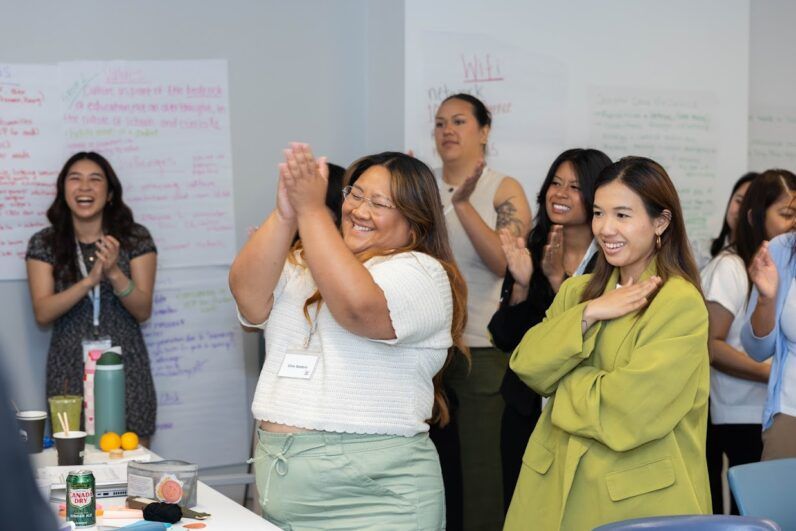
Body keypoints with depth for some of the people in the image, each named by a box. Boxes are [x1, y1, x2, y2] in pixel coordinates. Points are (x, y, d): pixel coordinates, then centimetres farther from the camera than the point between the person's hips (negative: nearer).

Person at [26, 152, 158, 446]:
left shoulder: (135, 238, 0)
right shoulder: (44, 244, 0)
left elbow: (143, 311, -4)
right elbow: (42, 313, -8)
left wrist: (114, 273, -21)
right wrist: (89, 280, -22)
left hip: (126, 368, 0)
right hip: (70, 370, 0)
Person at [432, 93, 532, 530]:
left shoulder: (504, 190, -2)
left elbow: (508, 262, -15)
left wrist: (463, 203, -22)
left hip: (482, 349, -4)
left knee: (482, 471, -2)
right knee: (435, 465, 11)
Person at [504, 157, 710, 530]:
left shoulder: (681, 304, -13)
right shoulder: (576, 291, 9)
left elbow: (627, 412, -21)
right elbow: (528, 368, -4)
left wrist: (561, 380, -6)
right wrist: (588, 314, -15)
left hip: (639, 498, -6)